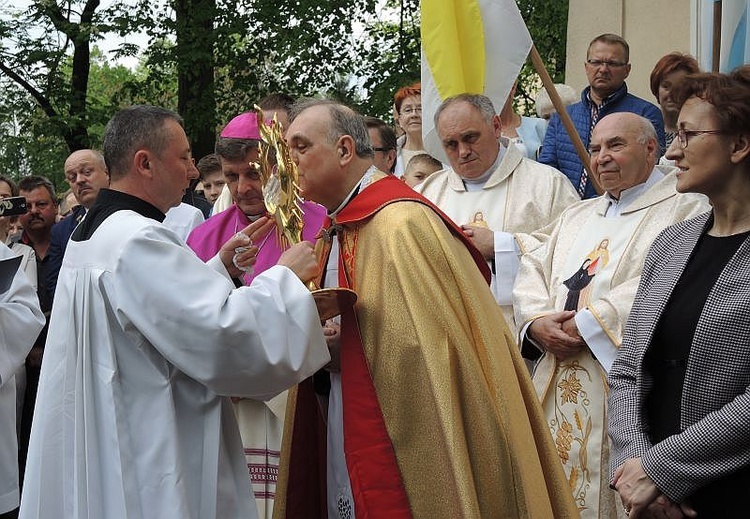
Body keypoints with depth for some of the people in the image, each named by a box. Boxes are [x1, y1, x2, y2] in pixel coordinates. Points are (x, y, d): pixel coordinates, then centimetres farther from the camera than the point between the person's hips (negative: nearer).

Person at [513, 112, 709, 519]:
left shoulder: (686, 208, -2)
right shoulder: (577, 216, 23)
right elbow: (532, 270, 16)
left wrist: (588, 324, -16)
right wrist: (538, 323, -5)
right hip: (559, 389, 7)